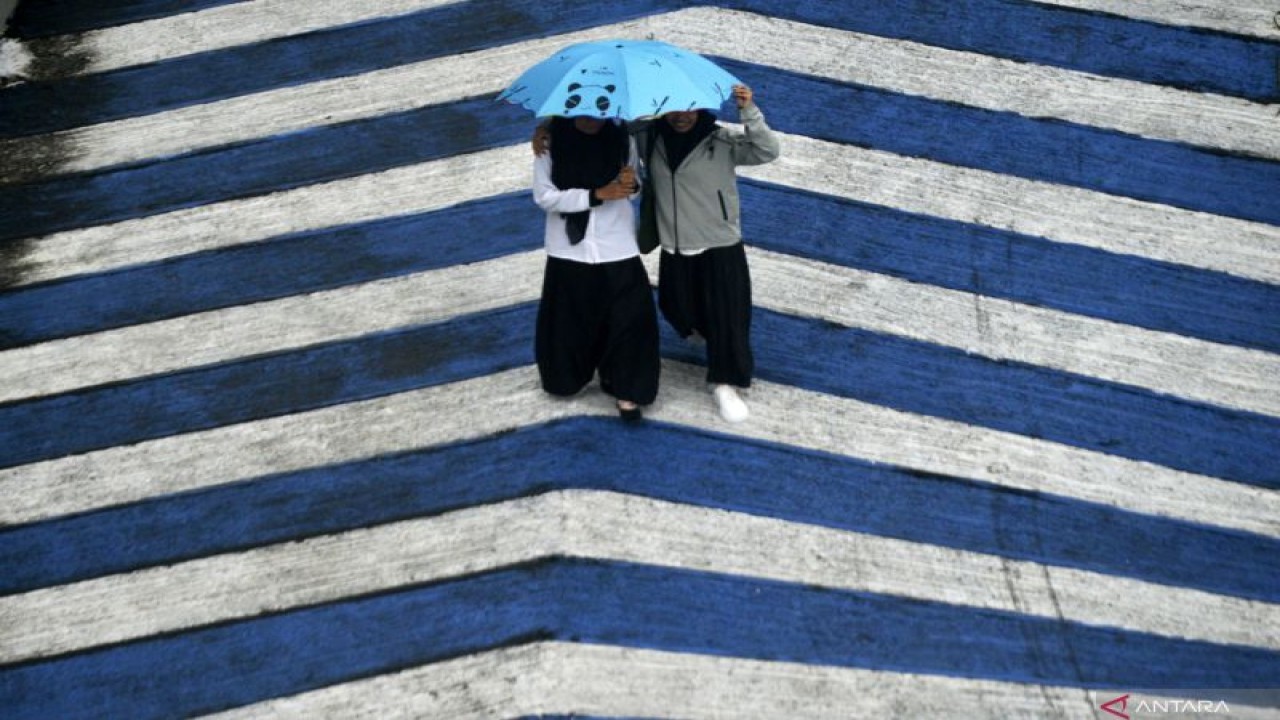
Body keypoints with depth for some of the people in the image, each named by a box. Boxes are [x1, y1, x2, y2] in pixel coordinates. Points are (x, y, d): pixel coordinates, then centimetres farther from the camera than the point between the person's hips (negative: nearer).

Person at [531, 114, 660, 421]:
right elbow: (544, 195, -10)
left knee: (630, 315, -5)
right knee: (570, 317, 11)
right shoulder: (552, 141, -9)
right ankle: (568, 376, 35)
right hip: (570, 246, -1)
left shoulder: (621, 137, -3)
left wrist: (631, 183, -16)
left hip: (617, 246, 1)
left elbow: (636, 181, 9)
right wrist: (596, 195, -18)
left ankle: (625, 390, 7)